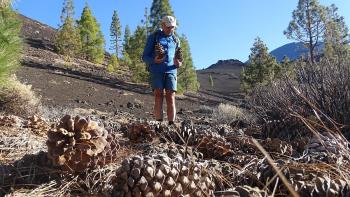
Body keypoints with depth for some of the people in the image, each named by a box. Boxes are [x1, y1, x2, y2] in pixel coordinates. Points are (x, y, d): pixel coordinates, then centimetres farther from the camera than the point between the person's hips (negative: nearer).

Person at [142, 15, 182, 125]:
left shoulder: (175, 40, 17)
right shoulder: (153, 37, 8)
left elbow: (178, 58, 22)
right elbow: (145, 57, 5)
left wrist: (179, 64, -3)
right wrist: (154, 60, -17)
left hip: (171, 71, 2)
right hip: (156, 72, -2)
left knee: (171, 98, -9)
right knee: (158, 97, -12)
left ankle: (171, 124, -10)